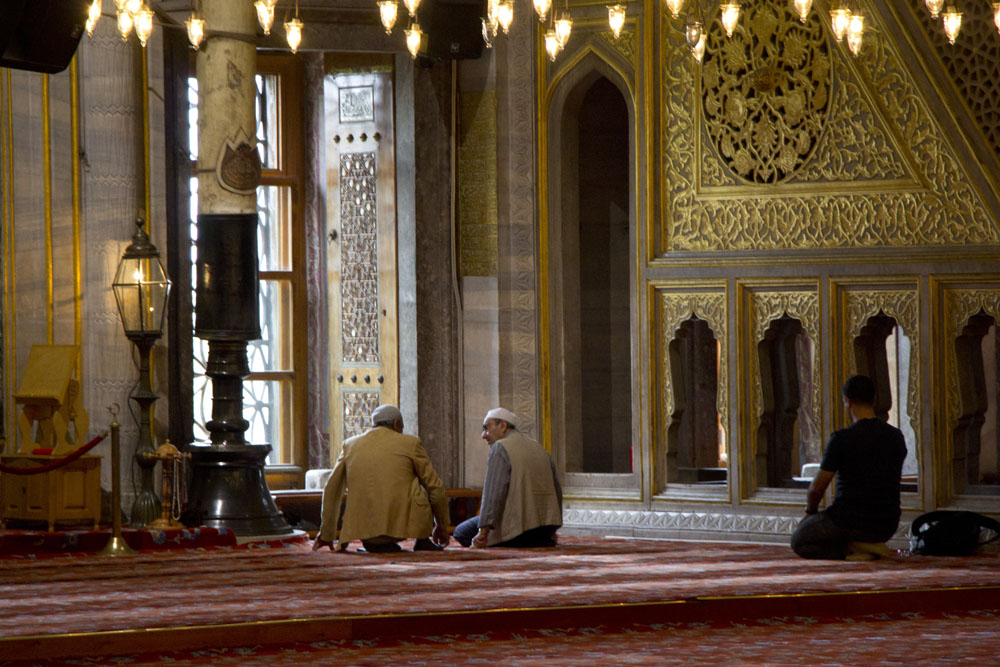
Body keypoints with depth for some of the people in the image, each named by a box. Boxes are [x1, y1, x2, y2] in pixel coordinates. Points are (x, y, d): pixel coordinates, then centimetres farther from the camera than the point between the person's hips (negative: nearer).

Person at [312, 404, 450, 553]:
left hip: (364, 533, 2)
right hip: (403, 526, -2)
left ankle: (375, 544, 13)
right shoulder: (410, 444, 5)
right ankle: (422, 541, 17)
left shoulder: (350, 445, 14)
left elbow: (331, 490, 20)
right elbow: (435, 488, 10)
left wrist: (326, 534, 30)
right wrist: (442, 527, 25)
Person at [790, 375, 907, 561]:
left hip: (851, 522, -7)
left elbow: (817, 487, -9)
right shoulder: (896, 437, 3)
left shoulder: (842, 439, -16)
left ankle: (852, 549, -6)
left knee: (799, 541, 18)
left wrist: (811, 510, 13)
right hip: (887, 527, 7)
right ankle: (870, 546, 8)